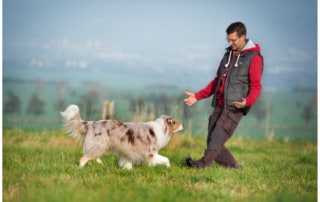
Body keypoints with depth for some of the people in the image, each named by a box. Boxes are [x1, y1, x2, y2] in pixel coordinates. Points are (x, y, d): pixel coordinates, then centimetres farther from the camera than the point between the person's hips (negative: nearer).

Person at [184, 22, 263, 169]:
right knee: (213, 142, 1)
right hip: (219, 106, 7)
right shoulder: (228, 54, 20)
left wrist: (247, 101, -30)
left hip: (234, 107, -7)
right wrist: (197, 96, 19)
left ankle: (203, 163, -33)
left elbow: (256, 86, -9)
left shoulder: (254, 58, -2)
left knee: (218, 136, -22)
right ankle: (235, 168, 9)